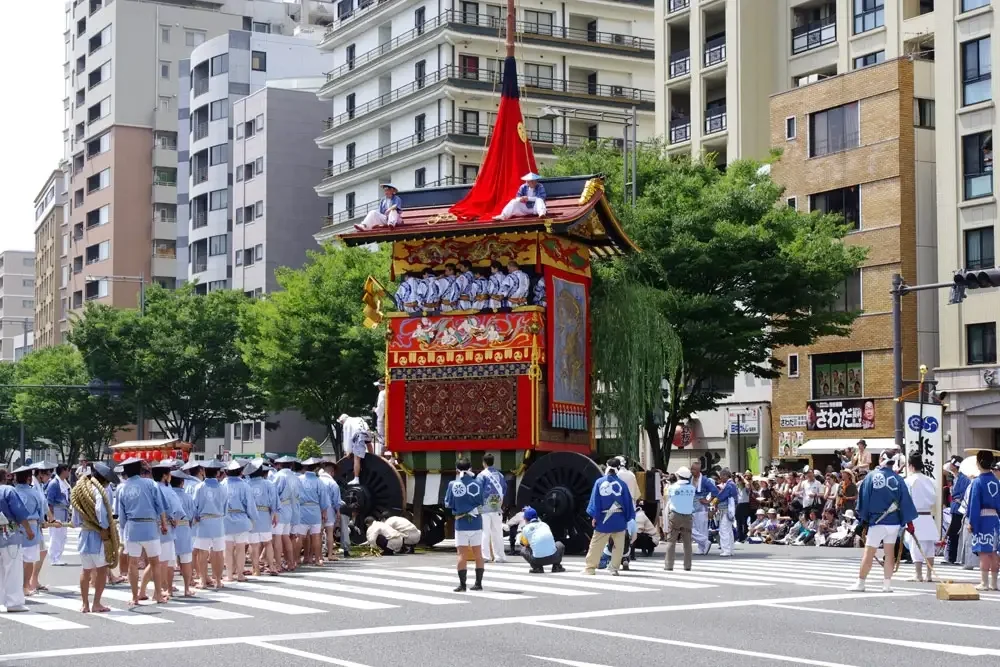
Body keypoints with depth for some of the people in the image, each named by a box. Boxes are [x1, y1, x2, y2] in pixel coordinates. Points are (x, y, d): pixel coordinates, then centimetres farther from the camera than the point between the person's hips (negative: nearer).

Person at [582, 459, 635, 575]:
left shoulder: (599, 482, -4)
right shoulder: (622, 484, -3)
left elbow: (595, 500, -4)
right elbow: (628, 502, 1)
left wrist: (594, 516, 1)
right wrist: (630, 518, 9)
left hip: (603, 520, 0)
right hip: (619, 520, 0)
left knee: (596, 545, 7)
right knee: (618, 546, 11)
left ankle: (589, 568, 8)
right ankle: (614, 568, 8)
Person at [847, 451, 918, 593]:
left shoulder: (871, 476, -6)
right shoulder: (898, 479, -2)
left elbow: (863, 499, -2)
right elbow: (905, 501, -1)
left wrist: (863, 518, 7)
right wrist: (909, 521, 6)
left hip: (876, 522, -2)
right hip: (894, 521, 2)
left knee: (869, 553, 3)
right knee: (889, 553, 9)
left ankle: (860, 583, 7)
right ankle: (887, 584, 9)